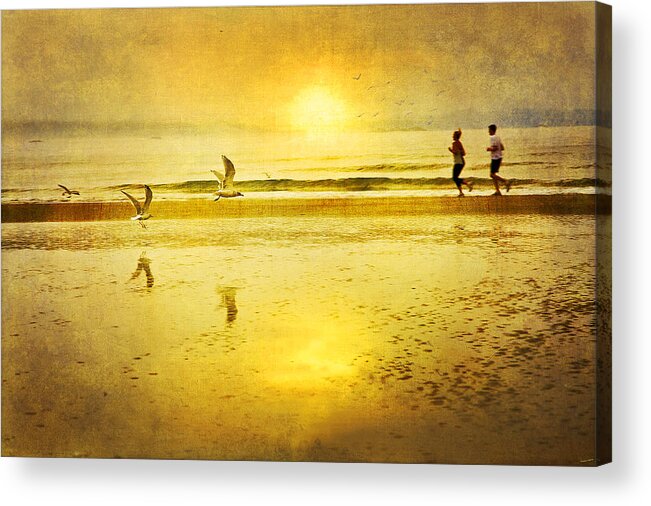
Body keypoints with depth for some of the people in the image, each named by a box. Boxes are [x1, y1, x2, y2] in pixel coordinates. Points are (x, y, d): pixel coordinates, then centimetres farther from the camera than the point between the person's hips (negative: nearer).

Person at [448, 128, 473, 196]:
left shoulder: (454, 143, -12)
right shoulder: (459, 143, 15)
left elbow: (455, 152, -22)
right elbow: (463, 153, 16)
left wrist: (450, 150, -6)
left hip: (458, 162, -9)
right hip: (461, 162, 9)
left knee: (455, 178, -9)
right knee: (455, 178, 10)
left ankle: (468, 184, -16)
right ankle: (461, 192, 7)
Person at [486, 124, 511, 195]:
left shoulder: (493, 137, -13)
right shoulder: (498, 137, 16)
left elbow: (495, 148, -23)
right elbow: (502, 148, 18)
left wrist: (489, 149, -5)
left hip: (495, 158, -10)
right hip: (499, 157, 10)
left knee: (492, 174, -9)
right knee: (494, 174, 10)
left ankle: (506, 181, -16)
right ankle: (497, 191, 7)